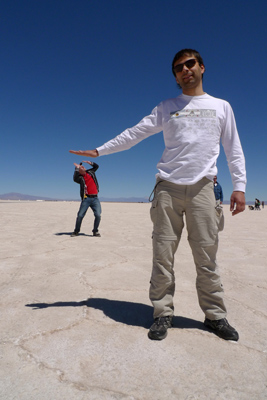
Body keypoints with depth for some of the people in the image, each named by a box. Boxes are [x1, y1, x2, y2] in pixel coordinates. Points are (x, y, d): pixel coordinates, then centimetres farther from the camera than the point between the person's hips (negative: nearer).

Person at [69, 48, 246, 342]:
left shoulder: (221, 106, 17)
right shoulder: (166, 108, 16)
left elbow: (234, 150, 14)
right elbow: (133, 134, 11)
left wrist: (239, 186, 4)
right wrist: (98, 151, 5)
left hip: (203, 188, 0)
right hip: (168, 187, 1)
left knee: (207, 255, 0)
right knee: (163, 254, -1)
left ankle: (215, 315, 17)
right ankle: (163, 313, 12)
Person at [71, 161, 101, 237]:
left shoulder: (90, 172, 16)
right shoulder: (80, 178, 1)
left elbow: (96, 166, 31)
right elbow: (75, 179, -22)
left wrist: (89, 162, 15)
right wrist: (76, 168, -15)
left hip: (95, 198, 3)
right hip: (86, 199, -3)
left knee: (98, 215, -7)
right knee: (80, 215, -3)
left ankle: (95, 231, 7)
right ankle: (76, 231, 13)